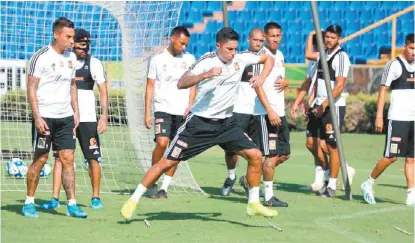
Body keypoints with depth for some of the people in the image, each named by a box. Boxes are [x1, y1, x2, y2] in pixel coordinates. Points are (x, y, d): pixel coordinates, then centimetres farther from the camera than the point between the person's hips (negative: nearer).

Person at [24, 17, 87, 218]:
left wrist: (76, 112, 14)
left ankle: (71, 204, 0)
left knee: (68, 159, 0)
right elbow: (31, 88, -10)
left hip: (66, 117, 6)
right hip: (45, 117, -5)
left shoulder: (71, 58, 11)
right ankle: (29, 203, 12)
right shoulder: (41, 57, -9)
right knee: (40, 160, 0)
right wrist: (37, 117, -16)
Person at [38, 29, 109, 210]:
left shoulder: (94, 63, 2)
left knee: (93, 158, -1)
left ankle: (96, 197, 11)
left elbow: (103, 91, 2)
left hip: (88, 118, -1)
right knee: (59, 158, -3)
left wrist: (104, 116, -8)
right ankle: (55, 199, -2)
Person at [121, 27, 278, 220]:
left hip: (225, 123, 5)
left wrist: (262, 77, -5)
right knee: (167, 162, -5)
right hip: (199, 123, -4)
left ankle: (254, 204, 8)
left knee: (255, 155, -6)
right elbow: (181, 83, -27)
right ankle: (133, 200, 5)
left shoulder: (241, 59, -2)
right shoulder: (206, 61, -16)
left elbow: (268, 59, 14)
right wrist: (205, 75, -41)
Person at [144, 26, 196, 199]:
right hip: (163, 108, -3)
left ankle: (164, 187, 8)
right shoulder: (158, 59, 3)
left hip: (182, 112, 3)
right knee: (162, 143, -20)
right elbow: (150, 87, 4)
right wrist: (147, 113, -2)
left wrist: (190, 106, -2)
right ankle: (152, 182, -6)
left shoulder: (189, 59, 9)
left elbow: (192, 85, 13)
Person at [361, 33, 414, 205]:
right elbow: (383, 90, -7)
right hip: (398, 118, -6)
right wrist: (379, 116, -12)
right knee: (391, 156, -6)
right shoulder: (394, 65, -6)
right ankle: (368, 184, 10)